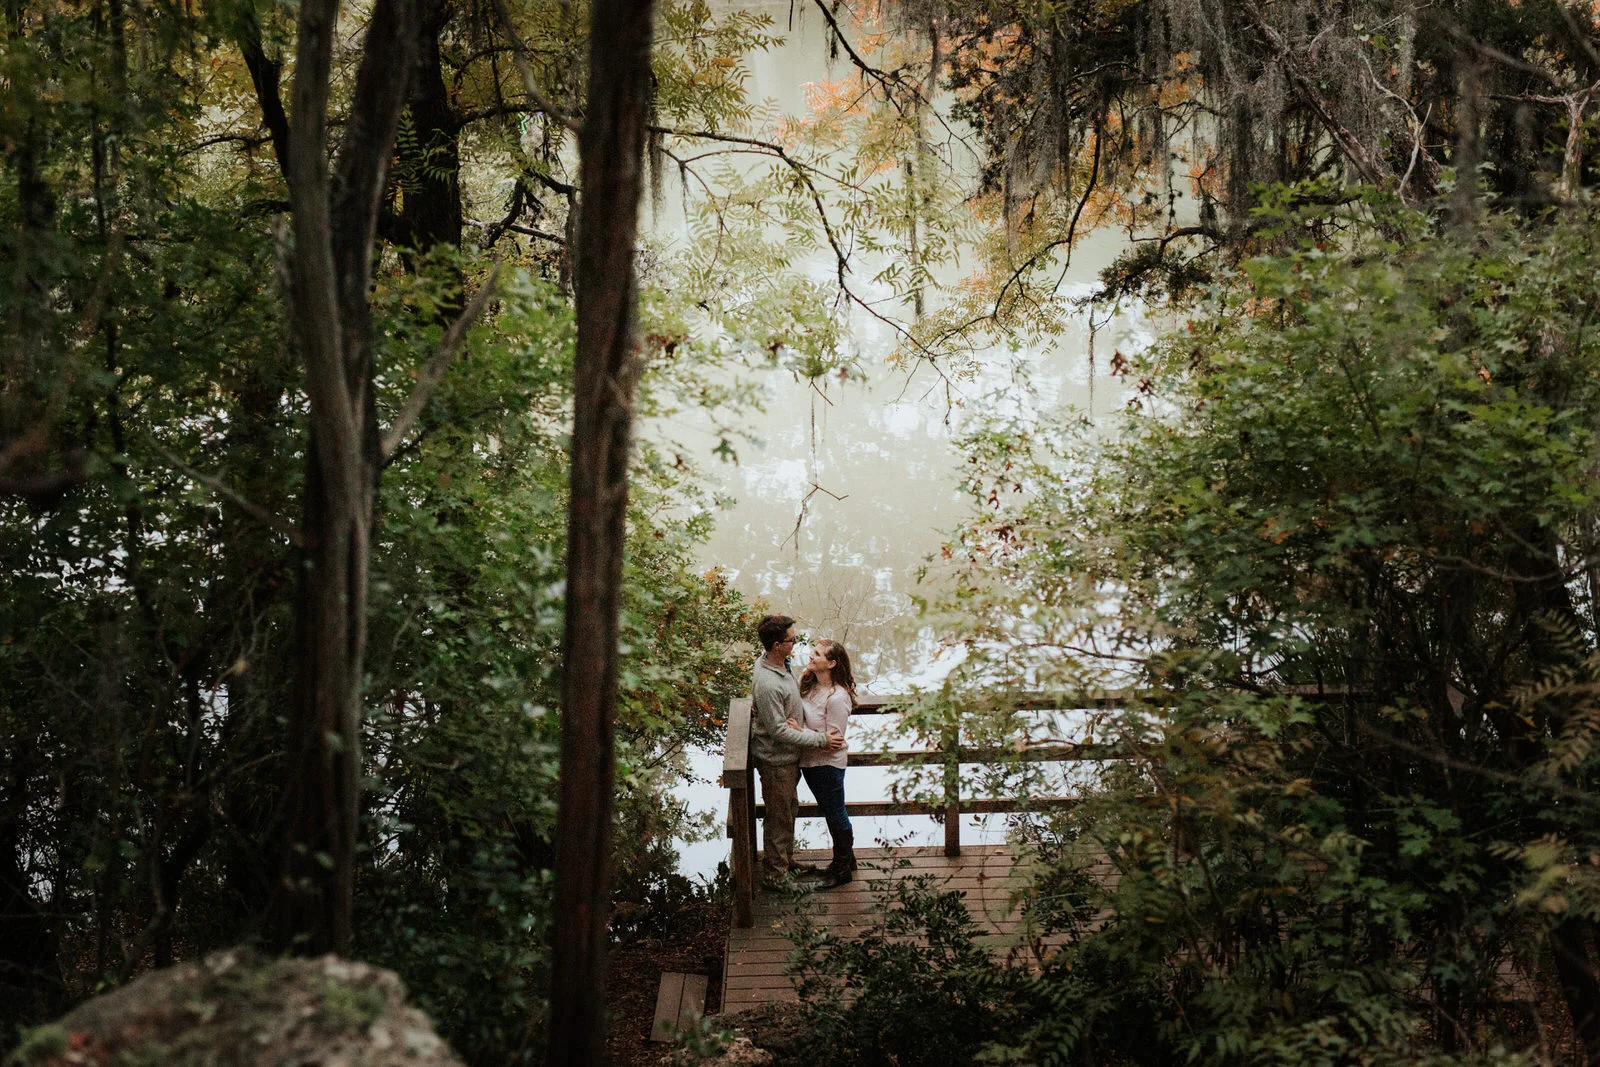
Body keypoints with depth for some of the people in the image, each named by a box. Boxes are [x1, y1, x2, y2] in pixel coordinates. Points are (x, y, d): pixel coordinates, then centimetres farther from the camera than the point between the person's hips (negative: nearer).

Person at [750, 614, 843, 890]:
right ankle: (774, 877, 21)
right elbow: (779, 731, -29)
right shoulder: (767, 684, -33)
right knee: (779, 818, 5)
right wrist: (821, 740, -25)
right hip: (776, 759, -10)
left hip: (789, 754, 10)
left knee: (790, 808, 25)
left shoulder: (780, 664, -2)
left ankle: (786, 860, 43)